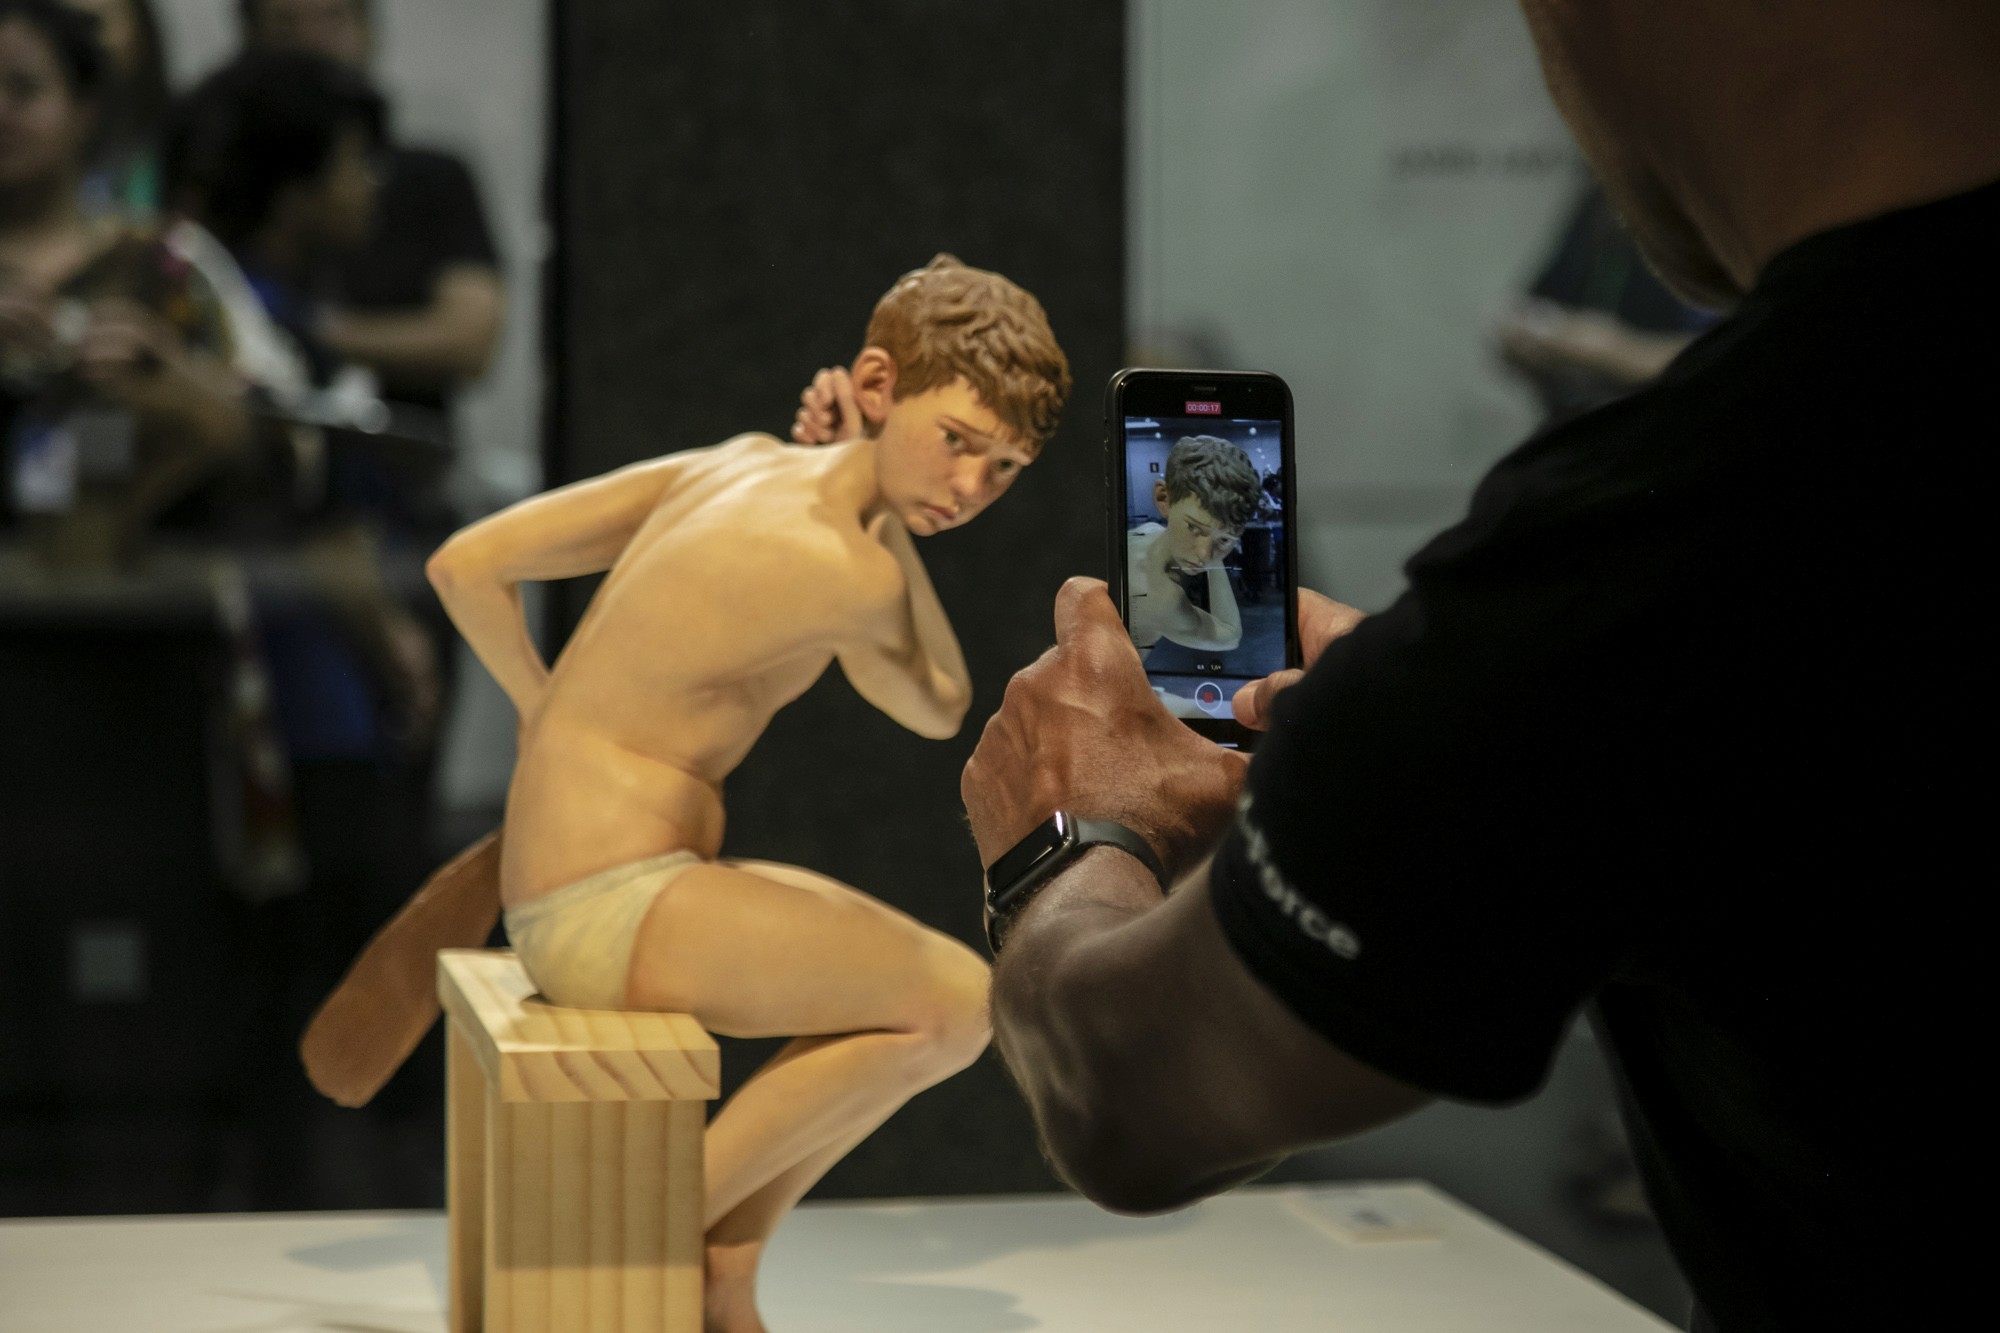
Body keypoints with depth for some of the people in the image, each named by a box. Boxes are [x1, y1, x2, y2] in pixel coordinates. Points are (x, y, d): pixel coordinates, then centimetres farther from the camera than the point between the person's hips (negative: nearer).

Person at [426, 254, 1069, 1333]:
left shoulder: (744, 464, 10)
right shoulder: (845, 568, -16)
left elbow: (466, 568, 11)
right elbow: (937, 709, 8)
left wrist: (553, 719, 19)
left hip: (566, 898, 10)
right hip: (611, 910, -10)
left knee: (930, 975, 21)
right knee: (958, 1002, -14)